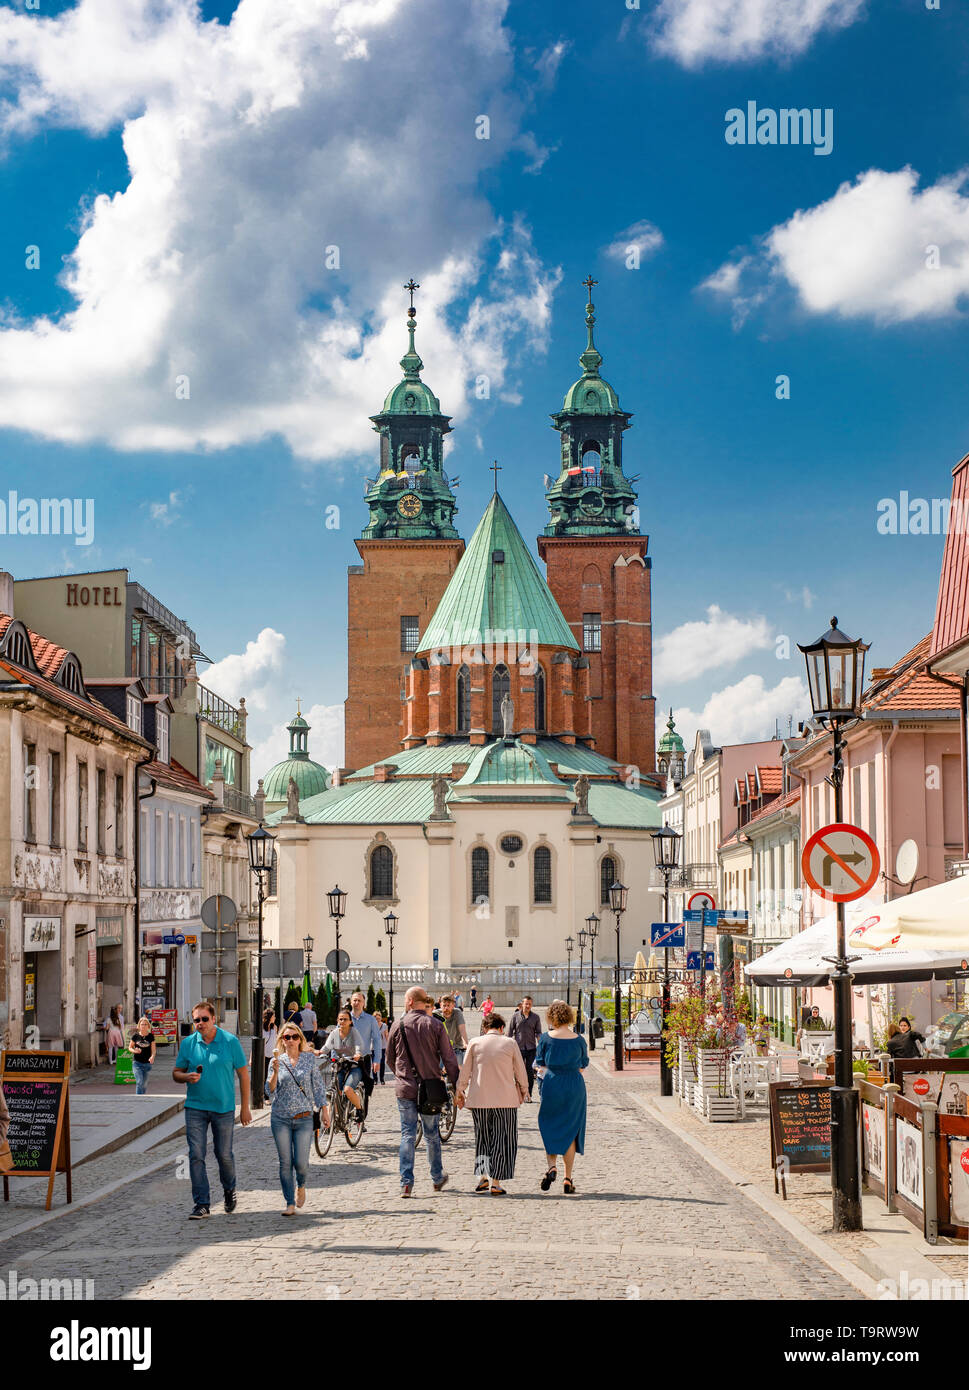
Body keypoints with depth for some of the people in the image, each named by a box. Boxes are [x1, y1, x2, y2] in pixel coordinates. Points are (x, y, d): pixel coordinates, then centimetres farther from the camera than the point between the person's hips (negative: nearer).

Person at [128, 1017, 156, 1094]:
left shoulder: (151, 1036, 0)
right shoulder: (135, 1036, -1)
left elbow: (153, 1050, -1)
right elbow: (130, 1047, 8)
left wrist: (152, 1056, -23)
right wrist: (134, 1051, -15)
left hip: (147, 1063, 2)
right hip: (137, 1062, -2)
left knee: (144, 1085, 11)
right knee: (139, 1082, -15)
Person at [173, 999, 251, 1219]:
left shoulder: (230, 1041, -4)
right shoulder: (188, 1043, 2)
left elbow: (243, 1074, 1)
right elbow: (176, 1073, 10)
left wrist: (245, 1107, 0)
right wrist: (186, 1077, -14)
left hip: (223, 1108, -2)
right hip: (195, 1107, 2)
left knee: (224, 1154, 7)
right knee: (196, 1155, -5)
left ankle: (229, 1189, 36)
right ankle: (201, 1204, 0)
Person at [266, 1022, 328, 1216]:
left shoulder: (309, 1059, 4)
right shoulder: (277, 1061, 3)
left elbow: (318, 1087, 9)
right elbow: (270, 1091, -2)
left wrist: (325, 1110, 6)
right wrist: (275, 1071, -16)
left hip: (304, 1118, 0)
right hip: (281, 1118, 0)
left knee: (301, 1162, -6)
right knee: (285, 1163, -1)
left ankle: (301, 1186, 27)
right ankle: (290, 1204, 8)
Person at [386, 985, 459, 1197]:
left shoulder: (398, 1025, -2)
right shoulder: (435, 1025, -5)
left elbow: (390, 1057, 9)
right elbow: (448, 1059, -5)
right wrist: (457, 1087, 2)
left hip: (405, 1088, 0)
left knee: (407, 1135, 3)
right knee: (432, 1134, 14)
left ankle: (406, 1183, -4)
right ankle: (437, 1178, 25)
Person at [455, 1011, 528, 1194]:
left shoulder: (474, 1043, 0)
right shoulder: (510, 1044, -2)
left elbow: (464, 1071, 4)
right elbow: (521, 1072, 4)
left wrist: (460, 1092, 16)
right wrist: (523, 1090, 20)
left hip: (479, 1099, 2)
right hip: (505, 1099, -1)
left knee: (483, 1138, 17)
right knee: (502, 1140, 6)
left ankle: (483, 1177, 9)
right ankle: (496, 1183, 2)